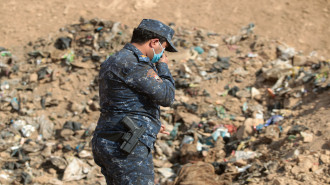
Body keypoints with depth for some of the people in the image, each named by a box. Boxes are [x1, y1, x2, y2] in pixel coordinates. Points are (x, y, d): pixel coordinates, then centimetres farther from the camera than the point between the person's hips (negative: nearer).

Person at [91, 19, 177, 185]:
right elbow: (166, 97, -15)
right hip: (128, 150, -10)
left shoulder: (113, 62, 17)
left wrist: (149, 124, 30)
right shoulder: (133, 63, -15)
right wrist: (163, 66, 1)